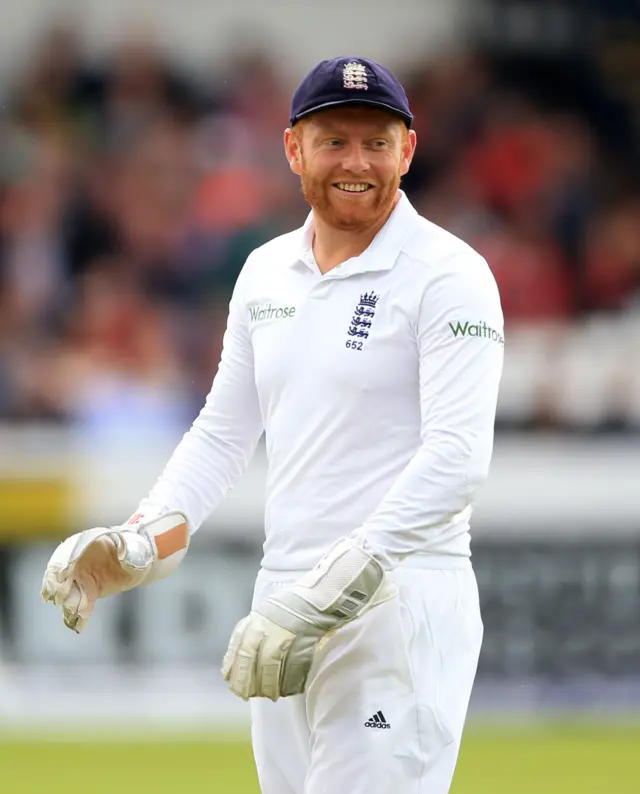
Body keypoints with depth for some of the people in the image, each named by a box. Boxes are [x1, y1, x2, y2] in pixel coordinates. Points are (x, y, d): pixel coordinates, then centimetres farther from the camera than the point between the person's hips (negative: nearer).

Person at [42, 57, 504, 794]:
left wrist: (331, 594, -26)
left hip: (400, 600, -7)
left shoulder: (448, 275, -8)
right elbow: (223, 430, 21)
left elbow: (457, 458, -18)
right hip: (283, 595, 7)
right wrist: (139, 543, 2)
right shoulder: (266, 272, 14)